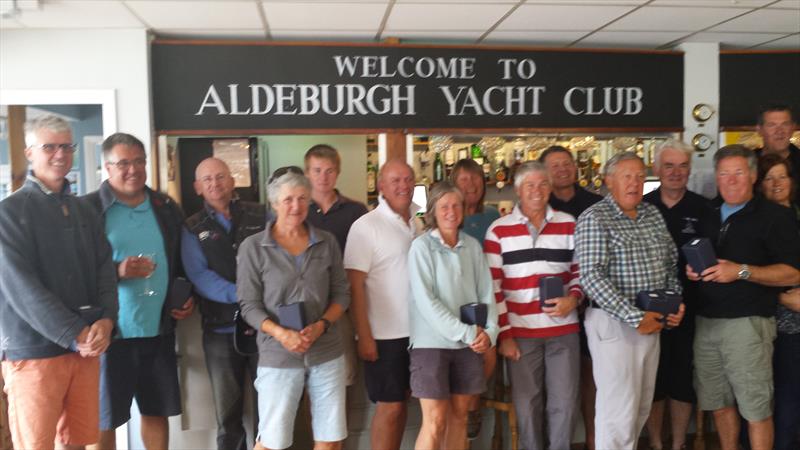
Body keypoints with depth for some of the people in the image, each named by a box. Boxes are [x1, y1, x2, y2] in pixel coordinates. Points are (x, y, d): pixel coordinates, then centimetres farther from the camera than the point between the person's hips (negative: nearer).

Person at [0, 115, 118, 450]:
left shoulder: (84, 211, 13)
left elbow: (105, 270, 8)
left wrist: (105, 321, -10)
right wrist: (75, 335, -17)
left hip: (87, 347, 5)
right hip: (33, 350, -5)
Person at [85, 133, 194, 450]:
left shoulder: (167, 208, 9)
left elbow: (182, 263, 17)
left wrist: (188, 297, 3)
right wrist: (117, 271, -22)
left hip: (159, 330, 4)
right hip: (110, 332, -4)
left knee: (157, 411, 14)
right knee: (103, 420, 9)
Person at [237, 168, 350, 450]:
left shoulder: (327, 242, 5)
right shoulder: (253, 247, -4)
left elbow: (342, 293, 6)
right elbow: (249, 305, -5)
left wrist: (321, 325, -11)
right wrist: (280, 333, -19)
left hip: (327, 352, 3)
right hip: (278, 355, -3)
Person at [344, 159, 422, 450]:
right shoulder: (366, 226, -8)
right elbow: (354, 285, -11)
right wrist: (364, 336, -14)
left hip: (418, 330, 5)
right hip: (385, 334, -5)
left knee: (401, 402, 14)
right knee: (389, 406, 3)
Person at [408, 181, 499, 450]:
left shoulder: (472, 246, 6)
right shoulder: (421, 246, -8)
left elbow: (486, 293, 7)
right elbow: (425, 301, -14)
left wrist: (489, 332, -8)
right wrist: (465, 333, -15)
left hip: (470, 344, 5)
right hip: (432, 342, -4)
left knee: (460, 416, 12)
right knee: (435, 421, -2)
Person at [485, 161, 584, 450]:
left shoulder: (569, 225, 7)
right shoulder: (498, 230, -1)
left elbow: (581, 271, 14)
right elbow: (492, 286, -2)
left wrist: (573, 299, -8)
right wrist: (503, 334, -6)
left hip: (564, 329, 2)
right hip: (520, 332, -2)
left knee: (565, 403, 9)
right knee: (527, 405, 8)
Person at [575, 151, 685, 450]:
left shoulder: (653, 215, 10)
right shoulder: (594, 219, -12)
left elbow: (671, 263, 19)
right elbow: (592, 278, -20)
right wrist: (635, 317, -20)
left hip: (651, 322, 7)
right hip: (614, 323, -7)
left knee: (642, 407, 15)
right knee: (619, 410, -3)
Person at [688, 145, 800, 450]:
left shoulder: (774, 216, -3)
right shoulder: (708, 218, 16)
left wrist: (741, 271, -20)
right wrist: (693, 272, 5)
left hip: (747, 323, -5)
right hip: (706, 322, 6)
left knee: (756, 408, 0)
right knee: (718, 403, 12)